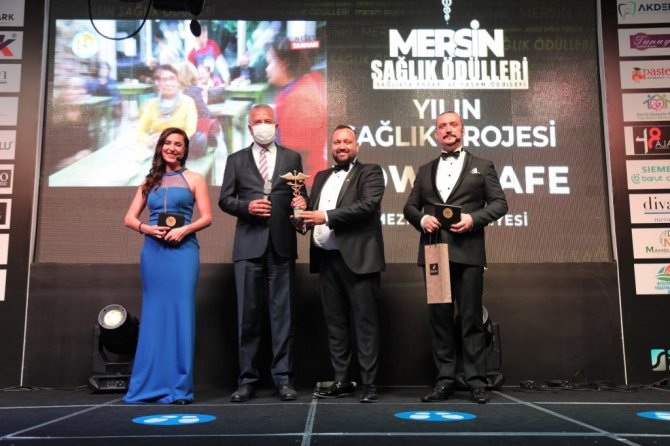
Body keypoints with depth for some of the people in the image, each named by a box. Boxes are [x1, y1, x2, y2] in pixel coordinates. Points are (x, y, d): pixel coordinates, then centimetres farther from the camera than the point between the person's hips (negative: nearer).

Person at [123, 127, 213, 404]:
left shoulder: (193, 179, 7)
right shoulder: (149, 182, 15)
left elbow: (207, 218, 0)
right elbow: (130, 218, 12)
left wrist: (184, 230, -16)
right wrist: (147, 228, -8)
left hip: (183, 250, -3)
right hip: (153, 251, 3)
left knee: (180, 313, -5)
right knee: (153, 314, 5)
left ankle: (179, 386, 2)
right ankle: (149, 384, 13)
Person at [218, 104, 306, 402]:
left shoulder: (292, 158, 13)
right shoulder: (236, 160, 13)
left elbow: (300, 196, 11)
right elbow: (224, 199, 8)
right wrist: (247, 206, -10)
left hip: (282, 244, 0)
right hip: (249, 245, 0)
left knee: (282, 314, 2)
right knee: (248, 315, 3)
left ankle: (283, 379, 10)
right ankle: (247, 380, 12)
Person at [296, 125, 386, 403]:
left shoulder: (370, 172, 2)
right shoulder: (321, 177, 20)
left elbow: (369, 204, -15)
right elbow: (311, 210, 17)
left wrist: (326, 216, -20)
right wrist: (304, 218, -7)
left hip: (357, 257, -6)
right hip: (327, 258, 6)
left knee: (365, 322, -2)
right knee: (335, 323, 11)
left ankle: (369, 383, 6)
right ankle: (341, 381, 20)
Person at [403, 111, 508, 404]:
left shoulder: (482, 166, 11)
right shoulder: (425, 171, 20)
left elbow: (499, 203, 3)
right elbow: (409, 206, 16)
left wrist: (473, 218, -13)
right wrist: (421, 218, -6)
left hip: (468, 251, -3)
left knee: (471, 318, -1)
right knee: (440, 318, 5)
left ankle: (476, 382, 6)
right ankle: (445, 380, 12)